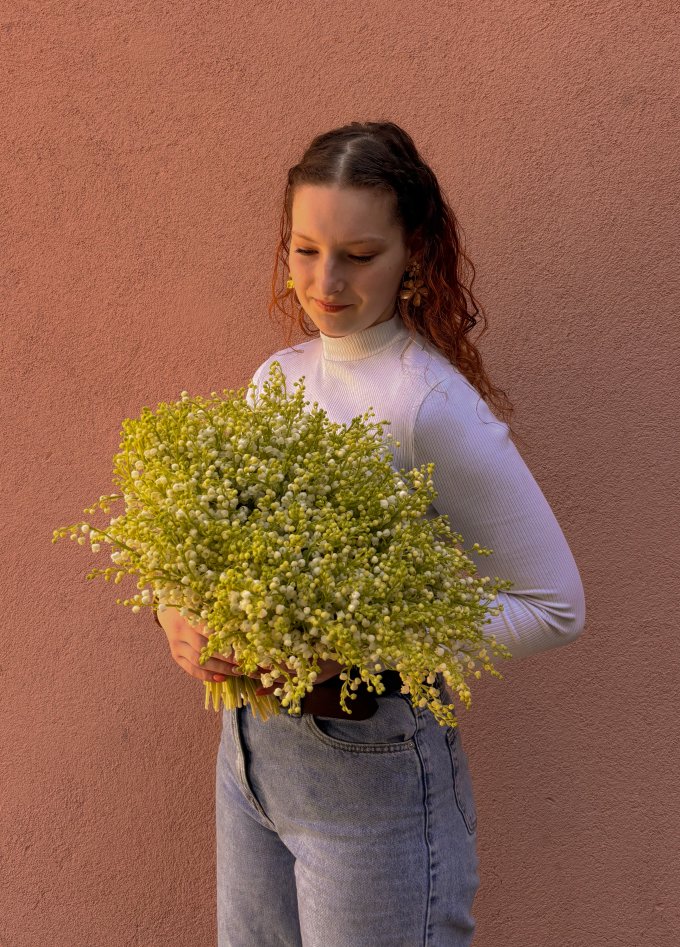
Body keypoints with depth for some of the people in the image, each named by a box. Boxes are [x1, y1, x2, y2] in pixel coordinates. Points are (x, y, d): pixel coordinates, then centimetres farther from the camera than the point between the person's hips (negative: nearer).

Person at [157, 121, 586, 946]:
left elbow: (554, 609, -16)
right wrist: (181, 615, -12)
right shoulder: (277, 379, 3)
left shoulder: (436, 407, -18)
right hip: (250, 745, 7)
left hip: (372, 764, -6)